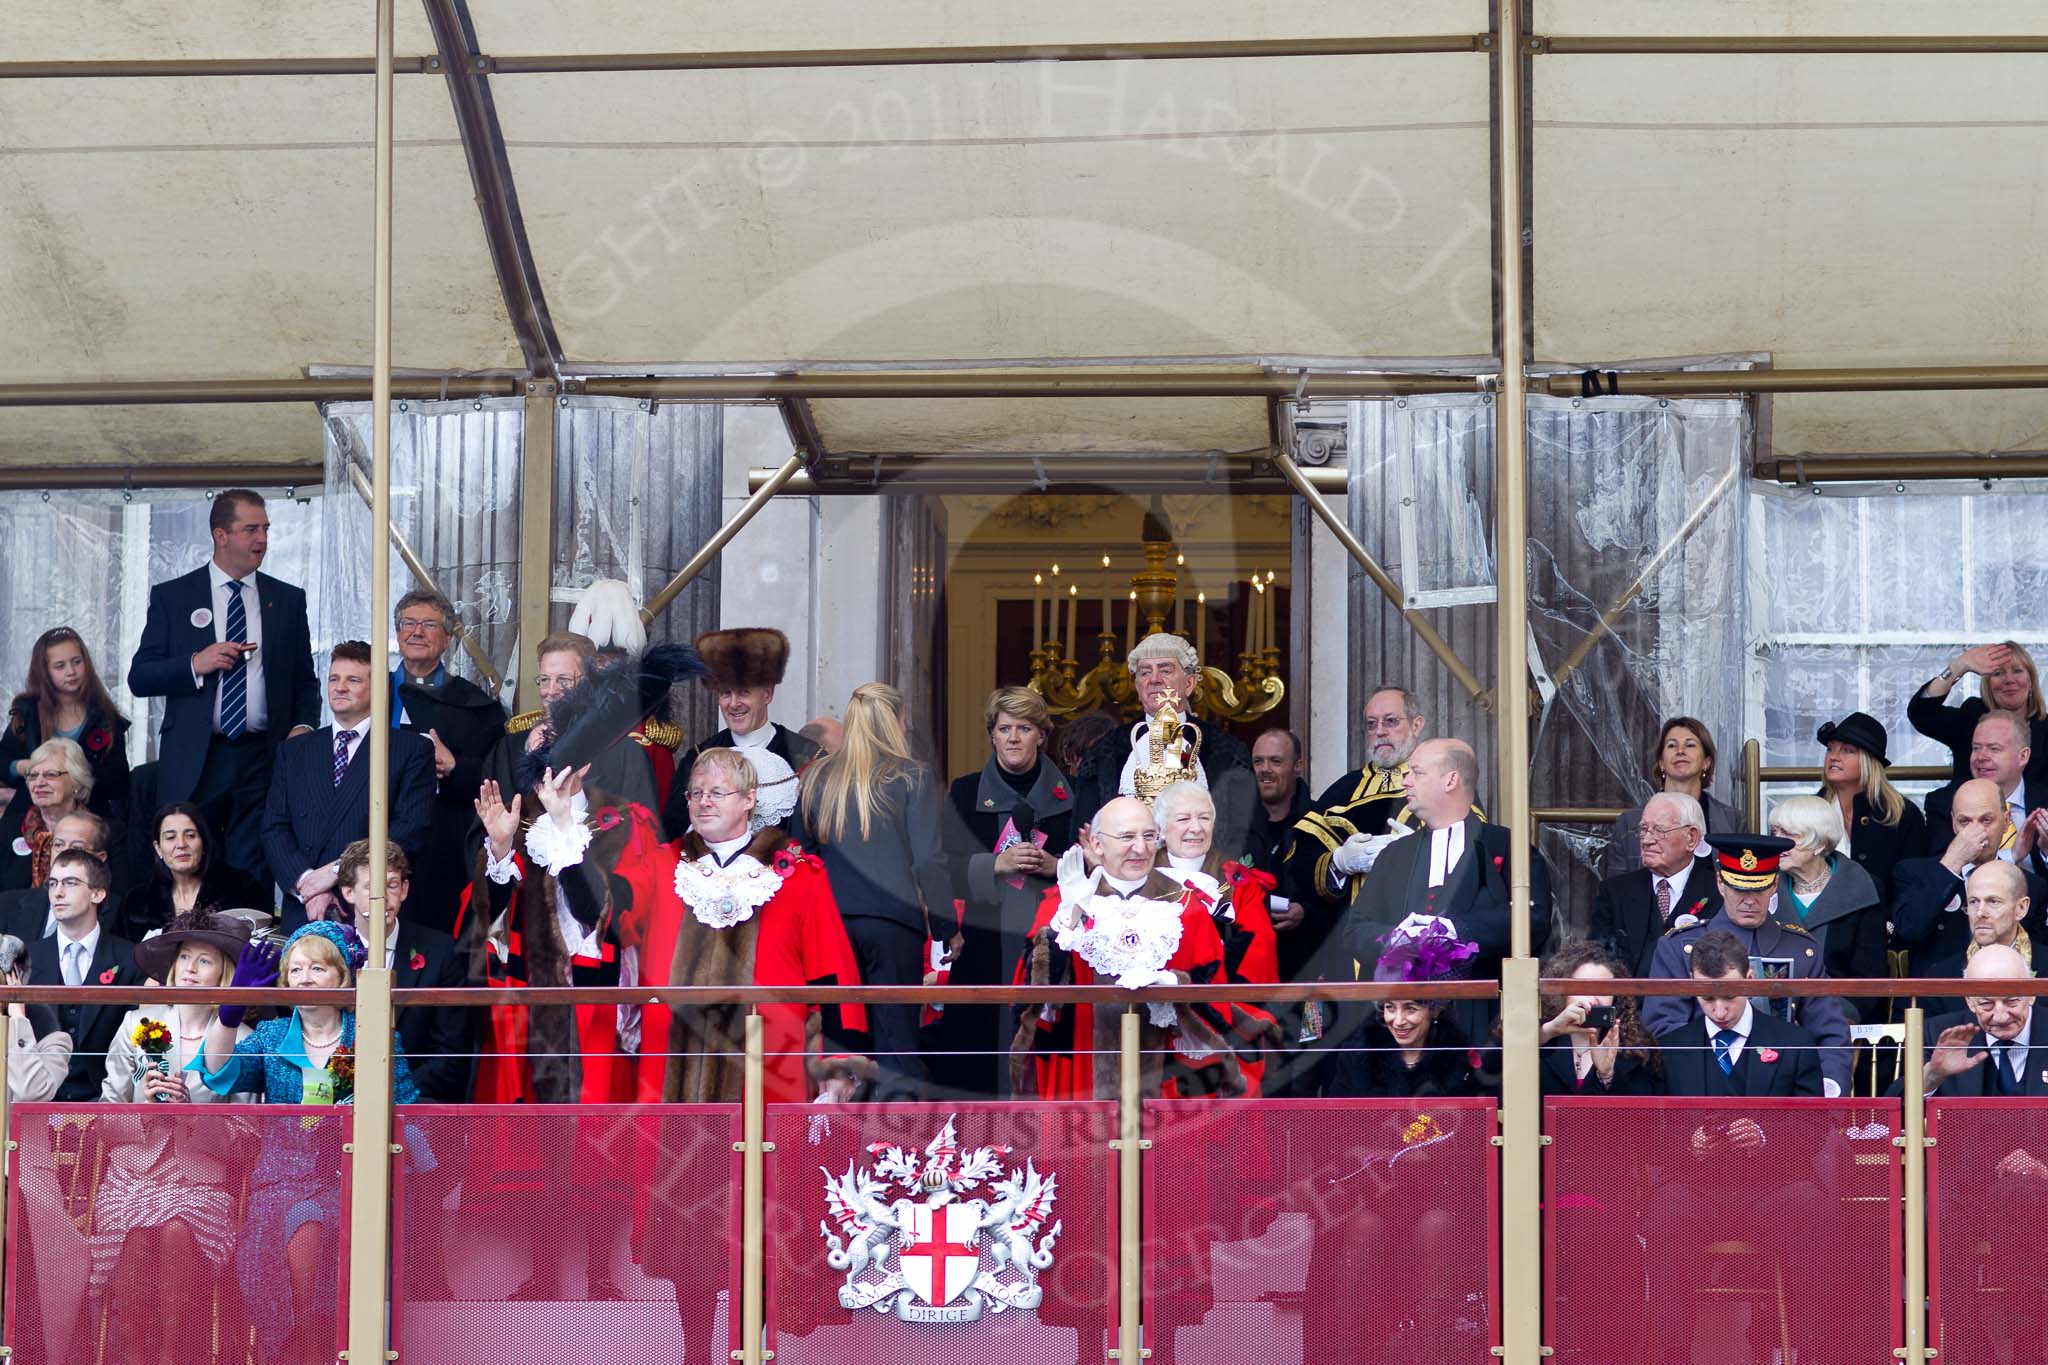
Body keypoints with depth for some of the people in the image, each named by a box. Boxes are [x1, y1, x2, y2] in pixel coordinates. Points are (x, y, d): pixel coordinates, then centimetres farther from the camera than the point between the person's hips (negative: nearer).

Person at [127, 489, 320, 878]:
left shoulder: (288, 600, 12)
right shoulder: (171, 597, 6)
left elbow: (305, 680, 15)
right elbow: (139, 677, 3)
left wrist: (304, 725, -4)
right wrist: (195, 665, -13)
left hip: (262, 759, 1)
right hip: (193, 760, -1)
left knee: (251, 877, -1)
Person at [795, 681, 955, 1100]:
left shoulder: (818, 778, 7)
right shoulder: (911, 777, -3)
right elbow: (929, 859, -6)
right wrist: (947, 928, -1)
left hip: (830, 921, 3)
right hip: (893, 921, -3)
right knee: (896, 1038, 0)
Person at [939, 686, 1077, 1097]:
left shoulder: (1068, 795, 8)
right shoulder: (965, 793, 7)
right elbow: (946, 868, 1)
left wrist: (1057, 867, -10)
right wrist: (998, 864, -14)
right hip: (985, 941, 0)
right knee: (983, 1045, -5)